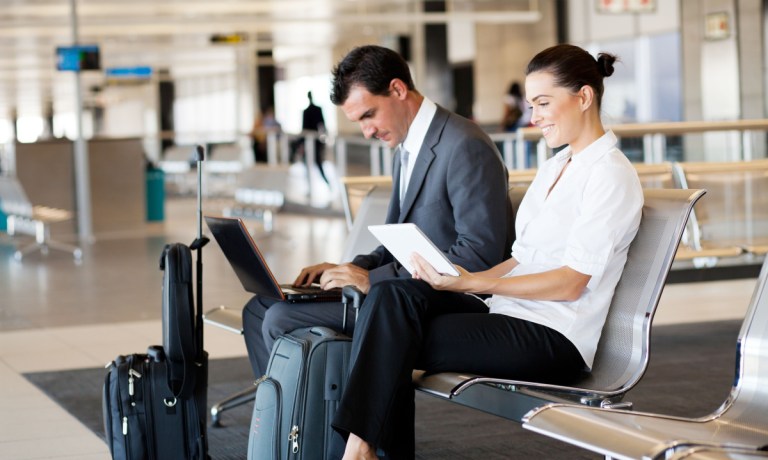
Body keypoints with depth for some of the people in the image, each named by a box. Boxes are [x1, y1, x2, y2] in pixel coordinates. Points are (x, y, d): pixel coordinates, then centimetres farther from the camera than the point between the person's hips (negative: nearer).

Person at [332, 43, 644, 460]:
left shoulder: (611, 175, -8)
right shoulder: (554, 167, 20)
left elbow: (571, 283, -15)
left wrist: (471, 283, -21)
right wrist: (458, 278, 0)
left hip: (553, 339, -8)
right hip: (512, 316, 8)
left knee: (392, 337, -20)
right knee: (394, 295, -18)